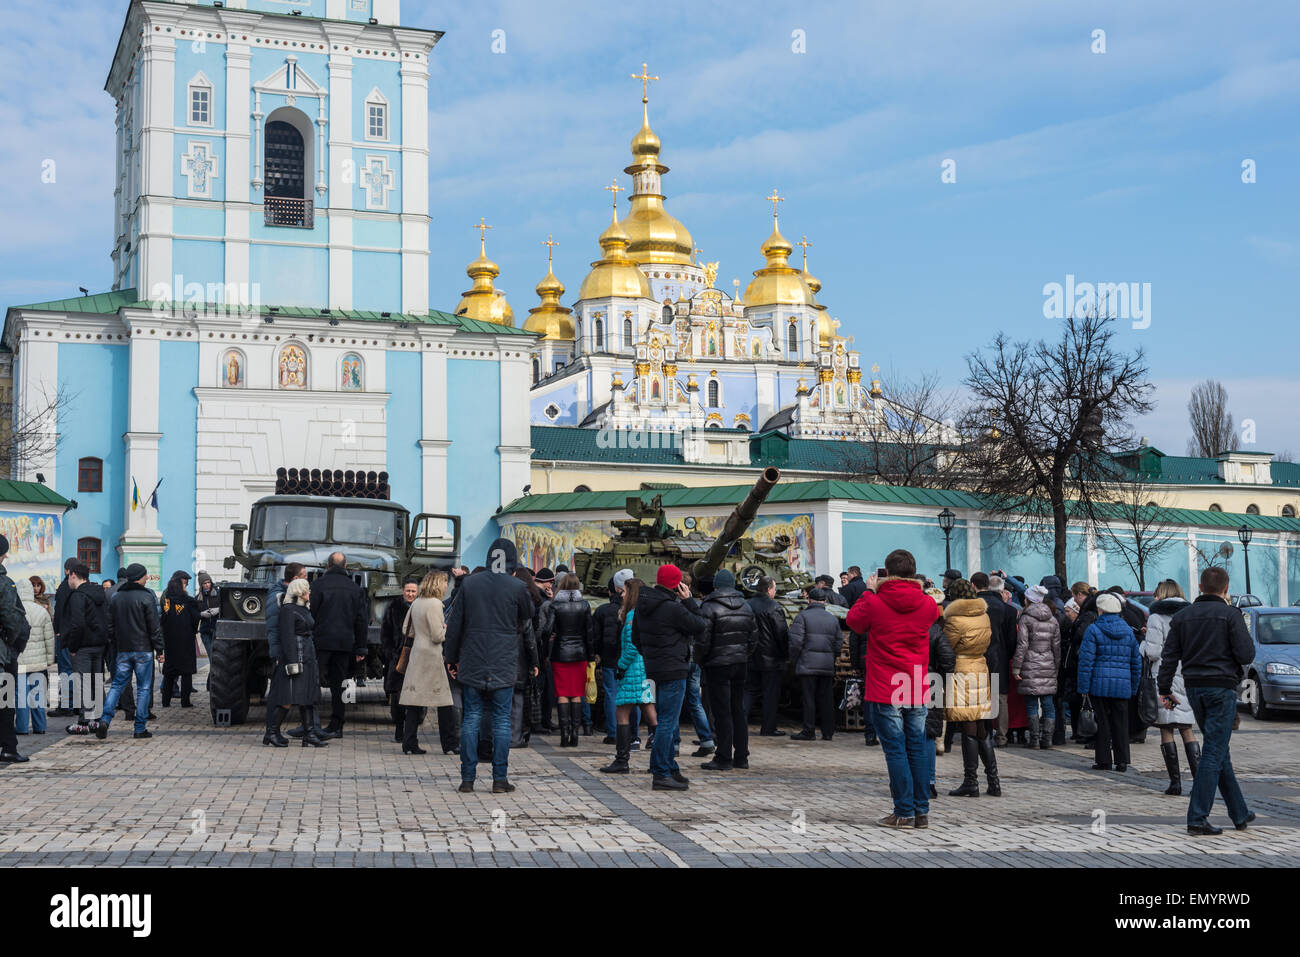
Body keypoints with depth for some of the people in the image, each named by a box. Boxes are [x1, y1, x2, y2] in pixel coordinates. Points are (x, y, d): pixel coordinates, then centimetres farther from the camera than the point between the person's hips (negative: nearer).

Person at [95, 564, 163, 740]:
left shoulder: (116, 598, 9)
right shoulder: (147, 597, -9)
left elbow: (110, 626, 12)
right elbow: (155, 627, -10)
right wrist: (159, 650, -4)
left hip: (123, 651, 5)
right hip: (143, 650, -5)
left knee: (117, 685, 10)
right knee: (143, 688, 2)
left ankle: (105, 720, -7)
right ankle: (140, 728, 3)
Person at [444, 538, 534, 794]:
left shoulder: (469, 583, 3)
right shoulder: (517, 587, -5)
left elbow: (454, 624, 5)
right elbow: (527, 619, 10)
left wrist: (452, 657, 13)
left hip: (472, 665, 2)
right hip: (503, 667, -2)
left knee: (471, 718, 7)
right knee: (501, 720, 4)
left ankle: (467, 778, 7)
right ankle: (500, 779, 4)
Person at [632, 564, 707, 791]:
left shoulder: (642, 605, 7)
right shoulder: (672, 608, -20)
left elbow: (635, 637, 16)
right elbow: (700, 626, -10)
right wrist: (689, 601, -6)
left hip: (654, 668, 9)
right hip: (673, 670, -9)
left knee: (665, 721, 18)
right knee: (668, 723, -6)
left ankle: (670, 768, 26)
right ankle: (661, 775, -5)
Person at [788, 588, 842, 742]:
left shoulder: (802, 616, -4)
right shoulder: (833, 619, 12)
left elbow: (795, 642, -10)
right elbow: (839, 643, 12)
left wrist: (793, 660, 2)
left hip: (807, 664, -5)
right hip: (827, 666, 5)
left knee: (808, 698, -2)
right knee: (825, 698, 9)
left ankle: (808, 732, -2)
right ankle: (828, 732, 11)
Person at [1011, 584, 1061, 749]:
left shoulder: (1025, 619, -6)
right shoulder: (1053, 620, 10)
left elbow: (1022, 645, -10)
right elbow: (1057, 647, 13)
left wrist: (1016, 667, -6)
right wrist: (1056, 667, 19)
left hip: (1030, 667, -4)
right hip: (1048, 667, 4)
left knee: (1031, 704, 0)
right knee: (1048, 703, 6)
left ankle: (1034, 738, -1)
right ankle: (1047, 738, 5)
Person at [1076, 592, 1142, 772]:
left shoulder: (1093, 630, -4)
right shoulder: (1128, 631, 11)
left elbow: (1086, 660, -8)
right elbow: (1136, 661, 15)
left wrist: (1084, 687, -4)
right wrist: (1133, 688, 21)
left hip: (1100, 684, -3)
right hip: (1122, 685, 3)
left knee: (1103, 722, 2)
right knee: (1121, 722, 8)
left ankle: (1103, 761, 4)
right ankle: (1122, 761, 8)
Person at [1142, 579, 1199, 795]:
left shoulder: (1156, 618, -7)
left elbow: (1153, 652, -12)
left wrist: (1143, 642, 6)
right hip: (1188, 679, 5)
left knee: (1166, 731, 2)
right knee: (1187, 730, 11)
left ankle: (1175, 781, 0)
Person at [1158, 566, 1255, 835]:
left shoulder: (1183, 616, 7)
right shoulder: (1230, 614, -8)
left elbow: (1169, 656, 5)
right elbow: (1246, 654, -12)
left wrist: (1165, 689, 11)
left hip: (1194, 689, 6)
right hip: (1222, 687, -5)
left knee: (1220, 752, 15)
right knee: (1214, 753, -5)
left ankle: (1240, 813, 23)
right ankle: (1197, 818, -10)